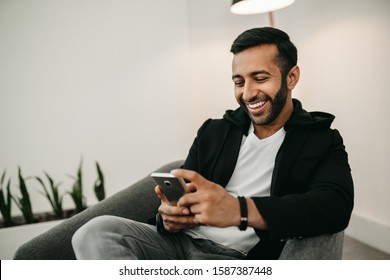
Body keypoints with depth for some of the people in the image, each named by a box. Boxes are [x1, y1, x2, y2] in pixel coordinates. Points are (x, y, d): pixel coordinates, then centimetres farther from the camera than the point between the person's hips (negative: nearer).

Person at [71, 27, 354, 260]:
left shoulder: (322, 141, 2)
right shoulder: (214, 132, 13)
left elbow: (336, 205, -17)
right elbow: (184, 197, 12)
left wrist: (239, 210, -32)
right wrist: (171, 217, -15)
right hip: (182, 241, 5)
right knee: (98, 231, -22)